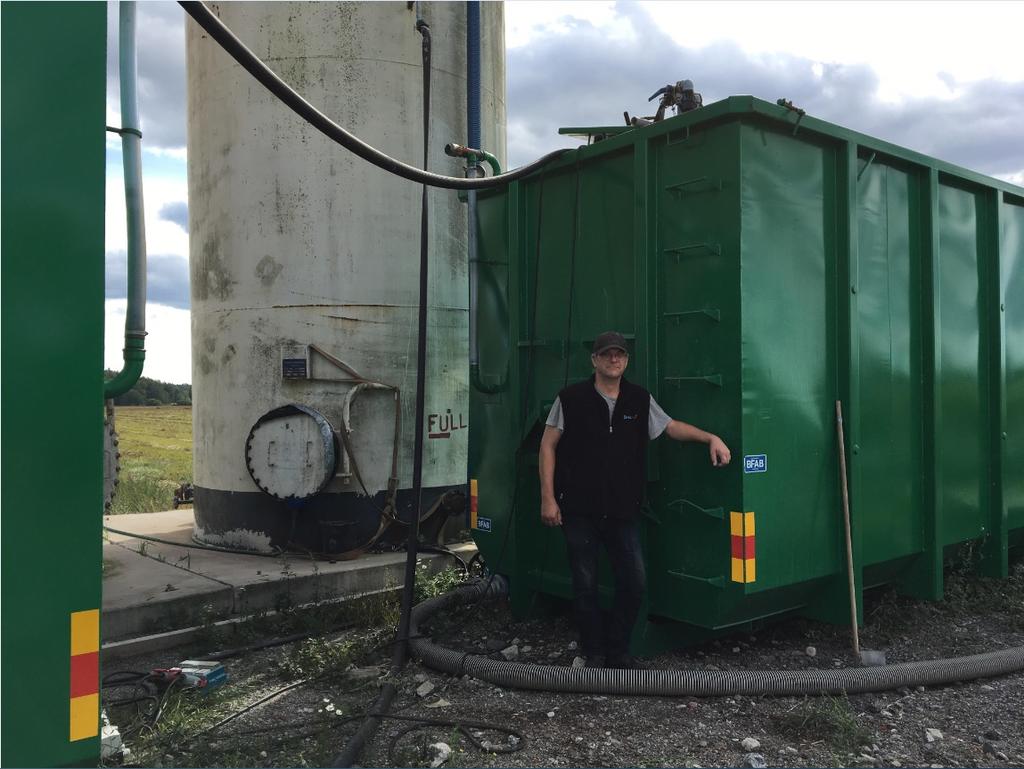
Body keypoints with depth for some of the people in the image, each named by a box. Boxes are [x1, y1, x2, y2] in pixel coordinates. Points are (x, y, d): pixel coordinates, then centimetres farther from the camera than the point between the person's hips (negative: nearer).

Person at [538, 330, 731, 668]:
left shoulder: (640, 400, 6)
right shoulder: (571, 398, -3)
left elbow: (671, 427, 17)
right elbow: (548, 445, -1)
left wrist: (710, 438, 3)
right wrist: (548, 498, -6)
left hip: (624, 510, 3)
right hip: (579, 510, -2)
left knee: (635, 581, 2)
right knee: (585, 585, 5)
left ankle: (618, 651, 22)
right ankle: (594, 653, 23)